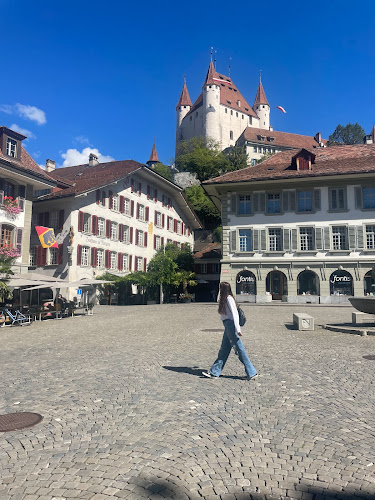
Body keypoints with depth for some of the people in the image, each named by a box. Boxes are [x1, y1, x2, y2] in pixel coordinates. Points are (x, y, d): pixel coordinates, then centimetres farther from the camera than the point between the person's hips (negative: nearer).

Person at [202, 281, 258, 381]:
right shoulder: (224, 299, 16)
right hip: (227, 326, 10)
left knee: (240, 350, -3)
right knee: (223, 350, 12)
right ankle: (214, 372, 18)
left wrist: (237, 329, -22)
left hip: (230, 325, -10)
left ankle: (252, 373, 6)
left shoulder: (229, 299, -12)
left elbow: (234, 314, -17)